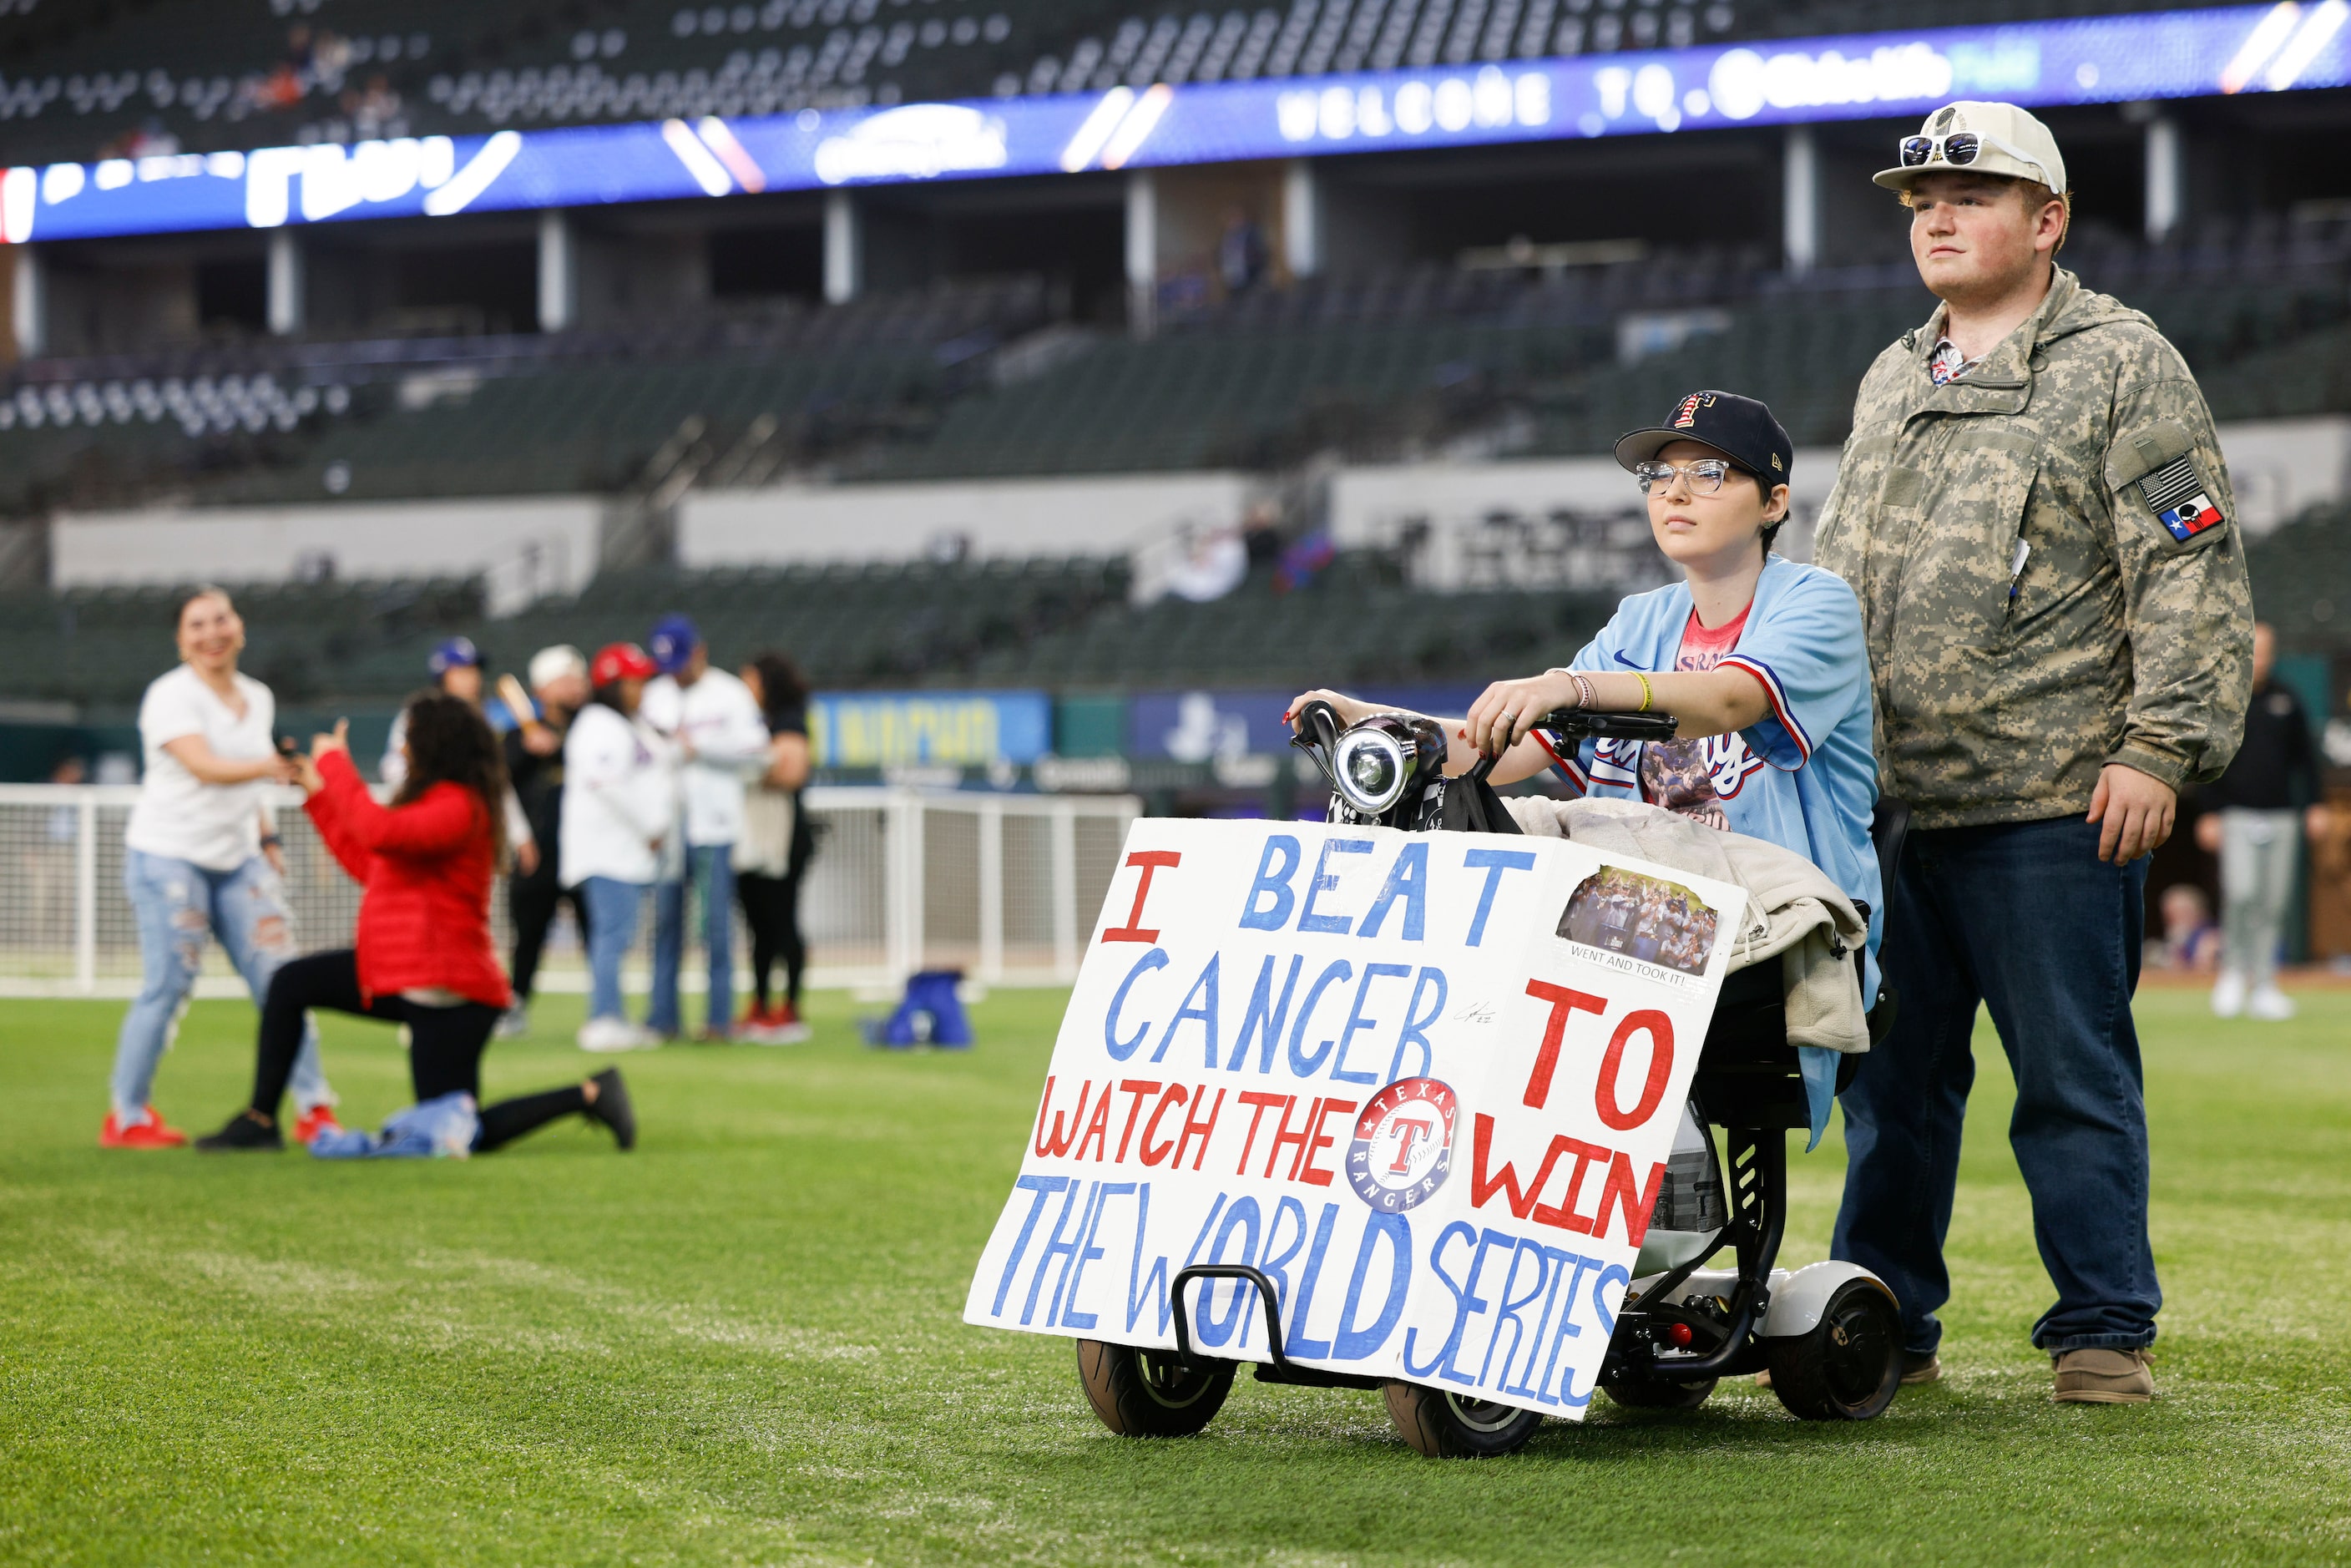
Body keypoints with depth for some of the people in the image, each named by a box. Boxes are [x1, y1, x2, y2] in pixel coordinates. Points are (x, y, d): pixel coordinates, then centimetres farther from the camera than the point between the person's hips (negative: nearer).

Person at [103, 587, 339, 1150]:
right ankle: (126, 1117, 2)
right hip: (169, 856, -6)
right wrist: (273, 767, -42)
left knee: (279, 977, -1)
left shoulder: (258, 698, 12)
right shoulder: (172, 696, -11)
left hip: (238, 860, 6)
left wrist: (268, 839, 11)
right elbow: (206, 767, -27)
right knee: (167, 986, -8)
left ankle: (314, 1108, 4)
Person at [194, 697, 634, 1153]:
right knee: (291, 984, 9)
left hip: (447, 995, -10)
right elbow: (369, 867, 20)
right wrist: (319, 795, 25)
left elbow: (379, 832, -34)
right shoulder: (434, 800, 13)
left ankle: (588, 1095, 1)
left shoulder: (458, 807, -19)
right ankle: (260, 1121, 10)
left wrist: (335, 765, -22)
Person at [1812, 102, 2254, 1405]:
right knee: (1890, 1077, 9)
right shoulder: (1890, 382, 21)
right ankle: (1881, 1319, 18)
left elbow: (2191, 573, -7)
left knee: (2075, 1080, -1)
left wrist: (2159, 746, -14)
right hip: (1884, 801, 6)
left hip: (2053, 805, -6)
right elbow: (1833, 572, 28)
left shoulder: (2123, 366, 0)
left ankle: (2104, 1331, 7)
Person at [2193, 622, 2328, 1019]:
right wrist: (2209, 814, -4)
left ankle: (2264, 986, 9)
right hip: (2236, 815, -3)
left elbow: (2304, 757, 16)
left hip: (2281, 816, 3)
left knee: (2273, 903, 3)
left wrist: (2314, 807, 8)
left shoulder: (2286, 700, 10)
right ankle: (2232, 972, 0)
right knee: (2240, 893, -18)